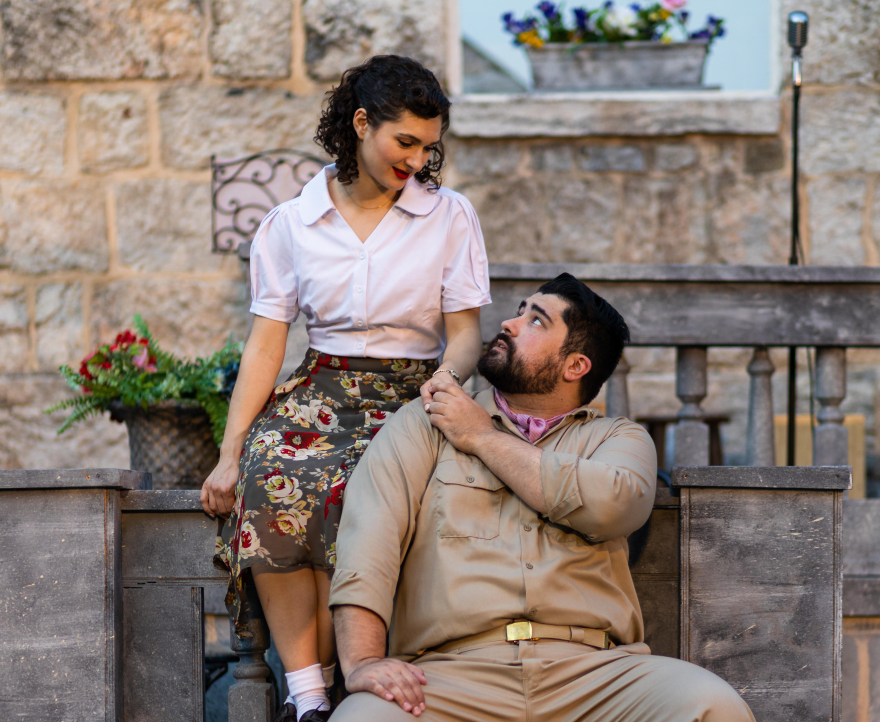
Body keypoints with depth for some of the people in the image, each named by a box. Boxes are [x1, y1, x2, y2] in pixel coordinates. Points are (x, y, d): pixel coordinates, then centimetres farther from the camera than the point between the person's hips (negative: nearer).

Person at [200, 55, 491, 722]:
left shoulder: (451, 217, 6)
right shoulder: (291, 224, 8)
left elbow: (466, 334, 2)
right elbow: (266, 346, 5)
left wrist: (447, 379, -23)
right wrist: (230, 452, -6)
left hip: (410, 395, -1)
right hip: (321, 389, 1)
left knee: (349, 495, -34)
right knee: (271, 487, -32)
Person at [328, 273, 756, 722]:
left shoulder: (618, 438, 19)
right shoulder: (421, 425, 18)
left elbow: (611, 505, -6)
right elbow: (371, 530, 2)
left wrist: (484, 438, 5)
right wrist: (363, 661, -16)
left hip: (590, 667, 1)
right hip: (454, 669, -1)